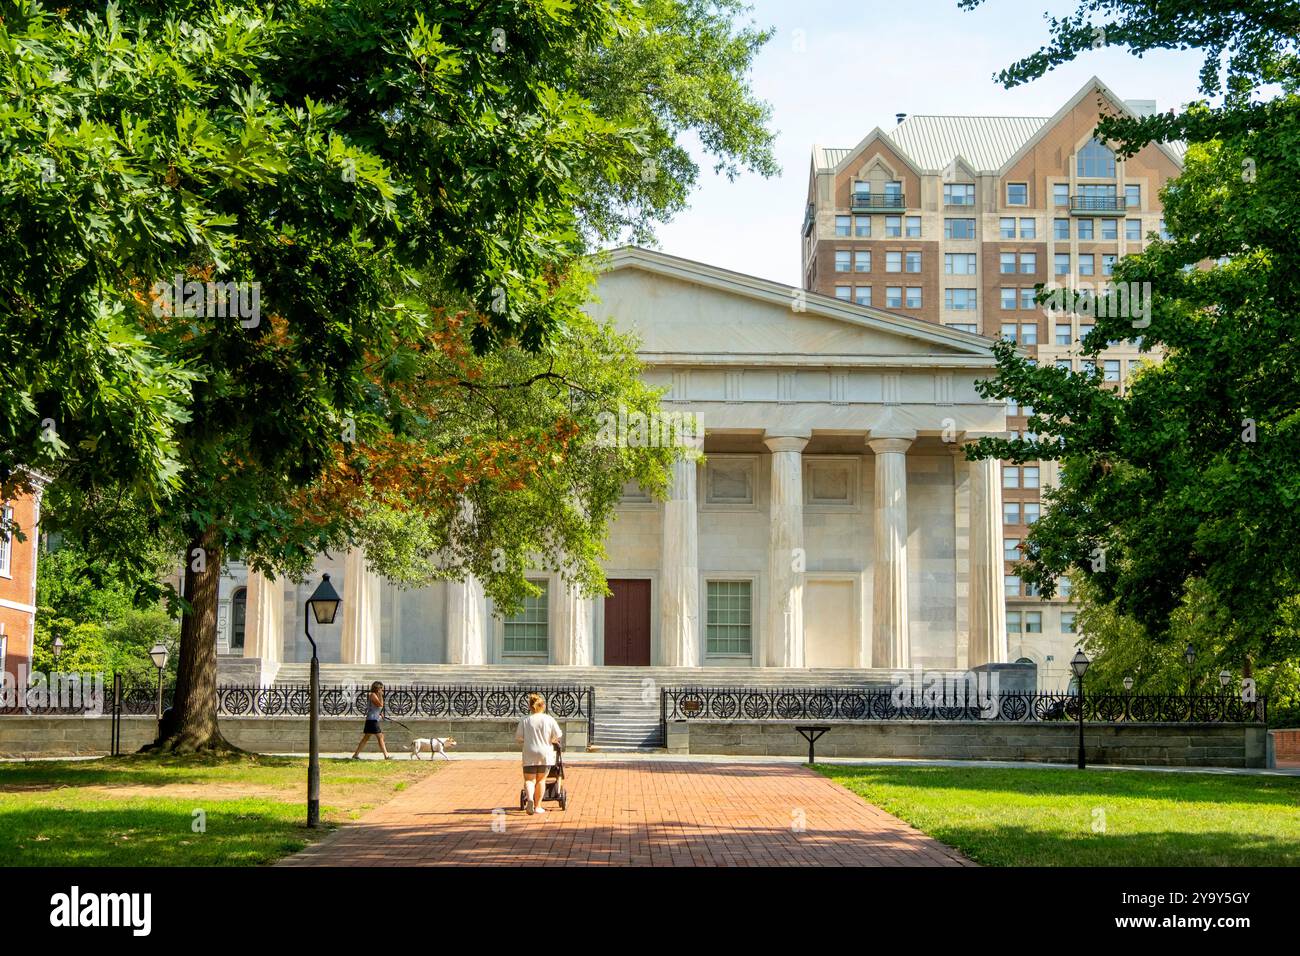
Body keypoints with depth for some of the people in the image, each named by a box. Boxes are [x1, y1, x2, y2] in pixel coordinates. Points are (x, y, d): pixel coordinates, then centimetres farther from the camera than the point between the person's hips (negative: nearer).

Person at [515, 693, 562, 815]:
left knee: (529, 779, 7)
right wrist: (552, 740, 18)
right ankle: (537, 806, 17)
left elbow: (518, 738, -2)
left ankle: (529, 798, -21)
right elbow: (558, 736, -4)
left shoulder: (524, 720, -4)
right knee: (541, 780, 14)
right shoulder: (549, 719, -4)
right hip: (545, 753, 1)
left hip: (530, 754, -1)